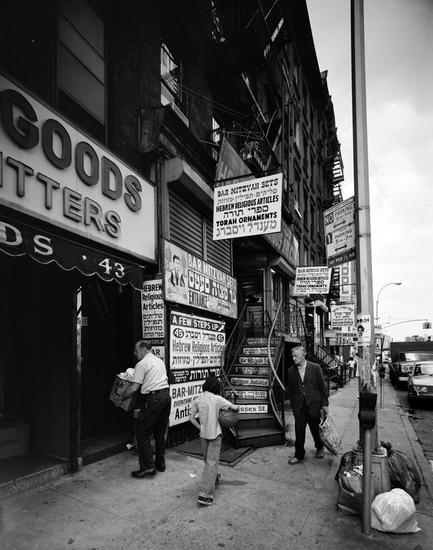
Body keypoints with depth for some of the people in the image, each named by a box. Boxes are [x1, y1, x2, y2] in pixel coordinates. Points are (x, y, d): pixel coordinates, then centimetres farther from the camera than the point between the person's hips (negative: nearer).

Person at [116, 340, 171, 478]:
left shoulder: (142, 364, -6)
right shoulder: (160, 361, 18)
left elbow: (134, 388, -10)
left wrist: (121, 398, 2)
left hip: (153, 398, -8)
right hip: (166, 395, 8)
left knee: (142, 433, 1)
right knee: (160, 433, 18)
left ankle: (148, 467, 0)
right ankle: (160, 463, 27)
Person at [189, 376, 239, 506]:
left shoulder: (197, 400, -1)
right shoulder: (217, 399, -12)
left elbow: (191, 418, 1)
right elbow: (235, 408, -8)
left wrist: (200, 428, 10)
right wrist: (235, 407, 14)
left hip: (203, 434, 5)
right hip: (215, 433, -5)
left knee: (208, 459, 23)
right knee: (212, 462, -1)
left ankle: (214, 478, 46)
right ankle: (205, 494, -5)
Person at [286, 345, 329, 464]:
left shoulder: (315, 368, -7)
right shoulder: (291, 371, 0)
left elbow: (322, 386, -3)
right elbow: (290, 390, 7)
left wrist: (324, 404, -3)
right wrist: (293, 406, 6)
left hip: (314, 405, -2)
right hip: (299, 406, 2)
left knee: (316, 429, 13)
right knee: (299, 432, 4)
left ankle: (320, 448, 40)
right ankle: (299, 455, 21)